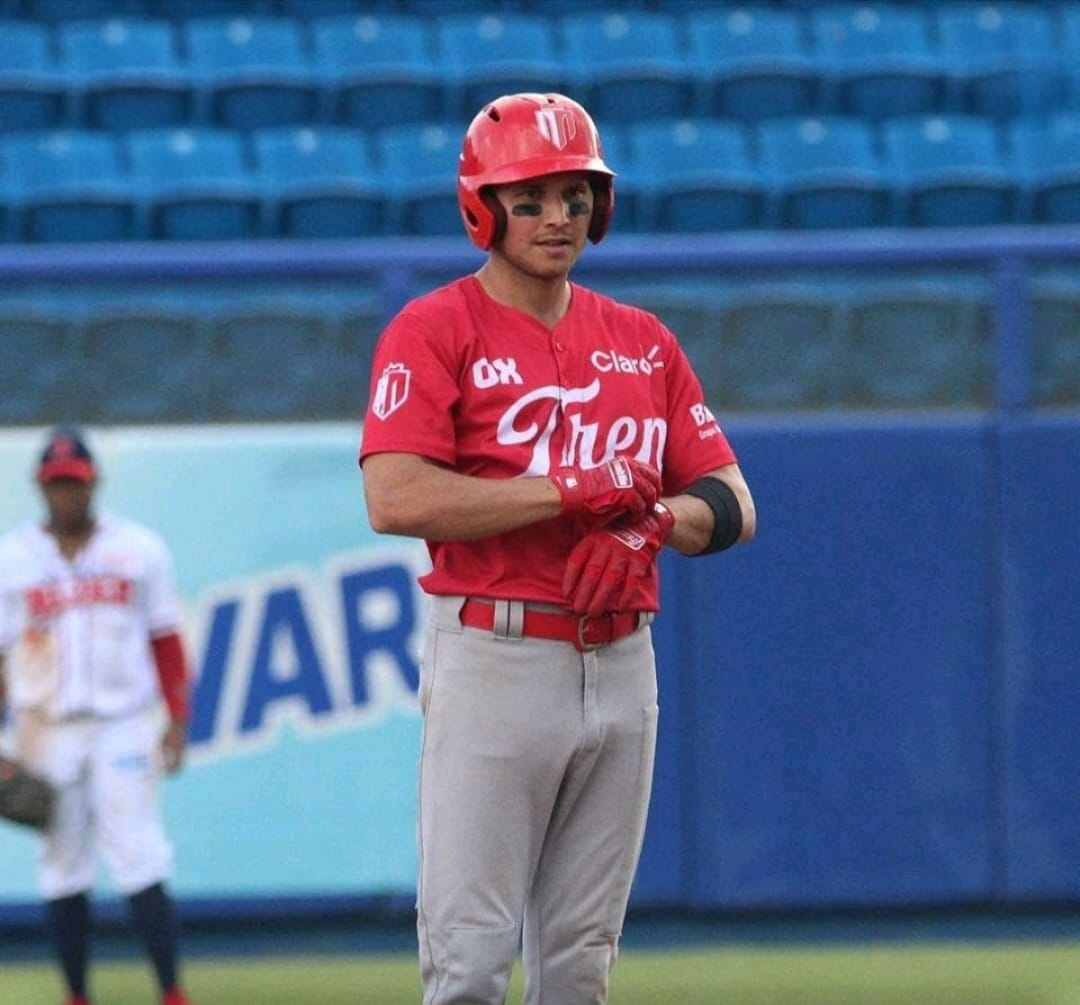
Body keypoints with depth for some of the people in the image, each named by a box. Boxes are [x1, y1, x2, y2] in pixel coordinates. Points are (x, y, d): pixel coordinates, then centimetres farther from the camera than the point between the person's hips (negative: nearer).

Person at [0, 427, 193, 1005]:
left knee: (138, 855, -10)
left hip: (125, 722, -1)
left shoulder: (139, 550, 6)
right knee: (62, 864, 3)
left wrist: (176, 720, 2)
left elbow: (166, 641, 10)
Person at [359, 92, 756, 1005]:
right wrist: (572, 492, -16)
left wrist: (652, 520, -11)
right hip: (493, 657, -5)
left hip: (621, 664, 5)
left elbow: (733, 506, 12)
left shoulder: (643, 342, 14)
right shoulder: (434, 332, -3)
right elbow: (395, 499, -17)